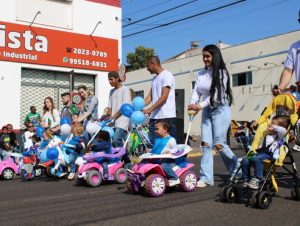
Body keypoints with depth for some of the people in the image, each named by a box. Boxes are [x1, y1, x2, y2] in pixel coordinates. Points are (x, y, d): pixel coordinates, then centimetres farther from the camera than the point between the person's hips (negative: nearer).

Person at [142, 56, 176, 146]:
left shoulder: (167, 75, -6)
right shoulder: (154, 78, 20)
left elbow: (164, 97, -15)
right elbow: (150, 97, 16)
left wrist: (149, 110, -19)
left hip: (166, 116, -8)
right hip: (154, 116, 8)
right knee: (152, 142, 4)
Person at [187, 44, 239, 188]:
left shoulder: (221, 73, -7)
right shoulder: (201, 74, 11)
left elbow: (217, 94, -15)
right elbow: (196, 91, 4)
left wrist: (200, 105, -20)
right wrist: (193, 104, -16)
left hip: (220, 110, -6)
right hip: (207, 110, 6)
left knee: (218, 144, -7)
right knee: (205, 143, -2)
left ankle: (237, 169, 17)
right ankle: (206, 177, 0)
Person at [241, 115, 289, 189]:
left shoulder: (279, 136, 6)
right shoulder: (266, 136, 31)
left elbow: (283, 130, -17)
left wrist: (274, 127, -4)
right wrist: (255, 151, 19)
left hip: (270, 154, -8)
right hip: (261, 152, 8)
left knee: (257, 159, -38)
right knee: (245, 160, -9)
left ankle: (256, 180, -38)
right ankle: (246, 180, -2)